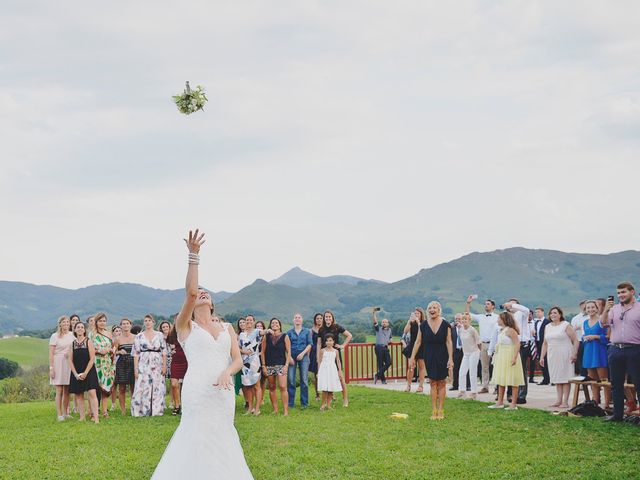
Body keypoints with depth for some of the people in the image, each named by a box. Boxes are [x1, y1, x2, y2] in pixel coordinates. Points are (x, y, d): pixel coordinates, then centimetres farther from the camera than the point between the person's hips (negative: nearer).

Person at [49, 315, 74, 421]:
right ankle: (59, 414, -2)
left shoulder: (72, 335, 10)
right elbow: (51, 353, -5)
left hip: (69, 364, 4)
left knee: (67, 391, 7)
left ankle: (65, 413, 14)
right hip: (58, 363, -4)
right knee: (59, 391, -5)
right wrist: (51, 368, -10)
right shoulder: (55, 336, -2)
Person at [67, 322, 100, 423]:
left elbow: (92, 358, -5)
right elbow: (70, 360, 5)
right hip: (76, 373, 3)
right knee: (79, 395, 4)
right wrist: (76, 374, -6)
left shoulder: (88, 342, -1)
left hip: (89, 372, -3)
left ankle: (95, 416, -17)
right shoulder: (72, 343, 7)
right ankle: (82, 417, 10)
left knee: (92, 393, -13)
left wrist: (85, 373, -11)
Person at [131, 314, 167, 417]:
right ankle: (141, 411, -1)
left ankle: (156, 411, 7)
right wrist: (135, 369, -2)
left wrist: (164, 366, -1)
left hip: (157, 365, 1)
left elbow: (164, 352, 8)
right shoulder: (139, 336, 7)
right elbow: (136, 354, 5)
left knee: (157, 389, 0)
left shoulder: (160, 335, 9)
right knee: (142, 388, -7)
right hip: (143, 365, -1)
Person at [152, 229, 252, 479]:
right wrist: (193, 255, -17)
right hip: (198, 390, -4)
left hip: (223, 391, 4)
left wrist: (227, 373, -15)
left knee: (220, 440, 10)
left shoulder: (227, 328, 15)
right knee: (199, 441, -3)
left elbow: (238, 359, 8)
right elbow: (190, 291, -12)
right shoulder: (185, 326, 3)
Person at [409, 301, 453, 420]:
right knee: (432, 382, 2)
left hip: (442, 357, -1)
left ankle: (440, 410, 9)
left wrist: (450, 359, -11)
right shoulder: (423, 325, 0)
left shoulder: (445, 325, -4)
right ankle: (434, 410, 6)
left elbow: (448, 342, -5)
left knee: (441, 382, 2)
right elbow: (418, 342, 4)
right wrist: (412, 357, 1)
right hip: (429, 357, 1)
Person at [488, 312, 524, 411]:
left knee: (512, 381, -5)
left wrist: (514, 357, -27)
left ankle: (514, 404, -2)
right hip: (501, 358, 10)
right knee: (501, 380, 12)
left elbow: (517, 344, -21)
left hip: (510, 357, -10)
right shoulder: (501, 330, 13)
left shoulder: (510, 330, -15)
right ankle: (500, 402, 18)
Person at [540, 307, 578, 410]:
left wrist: (574, 354, -16)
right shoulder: (547, 327, 14)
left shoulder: (566, 325, -3)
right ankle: (559, 400, 10)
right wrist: (542, 356, 13)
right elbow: (545, 343, 19)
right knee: (557, 379, 7)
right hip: (552, 356, 6)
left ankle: (565, 401, -3)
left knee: (565, 379, -4)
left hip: (565, 356, -6)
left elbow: (575, 340, -7)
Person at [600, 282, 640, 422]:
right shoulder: (614, 309, 12)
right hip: (615, 349, 5)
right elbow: (603, 324, 4)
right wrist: (606, 310, -11)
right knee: (616, 384, 10)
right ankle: (618, 414, 17)